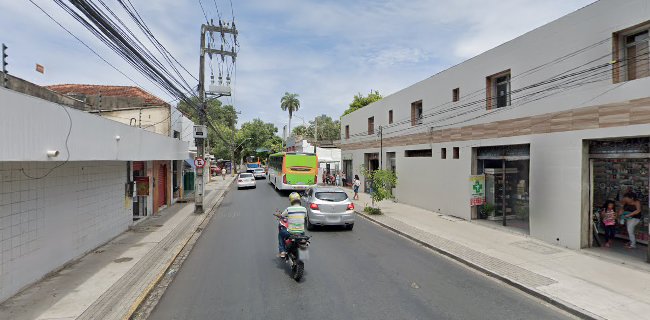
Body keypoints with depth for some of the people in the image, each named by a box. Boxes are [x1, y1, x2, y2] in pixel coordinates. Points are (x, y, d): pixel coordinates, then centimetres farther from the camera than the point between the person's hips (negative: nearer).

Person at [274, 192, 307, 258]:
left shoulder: (288, 209, -13)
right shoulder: (304, 209, -5)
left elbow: (281, 216, 5)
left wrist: (277, 214, 28)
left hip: (291, 232, -2)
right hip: (301, 232, 3)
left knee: (280, 234, 27)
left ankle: (282, 251, 20)